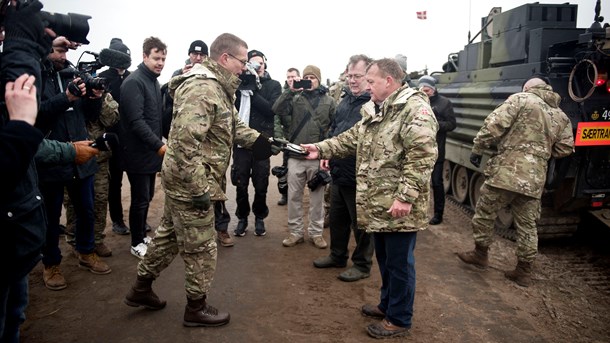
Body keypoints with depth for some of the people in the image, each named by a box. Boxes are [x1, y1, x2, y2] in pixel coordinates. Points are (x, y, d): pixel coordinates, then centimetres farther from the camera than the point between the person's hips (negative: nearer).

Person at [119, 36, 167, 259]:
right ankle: (137, 243, 16)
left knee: (147, 197, 17)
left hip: (151, 151, 8)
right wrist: (159, 145, -26)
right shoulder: (134, 82, -15)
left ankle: (142, 235, 31)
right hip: (138, 152, -8)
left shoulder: (154, 81, 13)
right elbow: (136, 121, -24)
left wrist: (159, 144, 12)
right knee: (140, 199, 1)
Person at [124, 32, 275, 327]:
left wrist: (259, 140, 1)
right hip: (189, 181, -10)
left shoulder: (217, 87, 12)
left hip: (183, 180, 11)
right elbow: (186, 142, -29)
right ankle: (196, 309, 23)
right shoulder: (201, 88, -23)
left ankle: (141, 288, 39)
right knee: (201, 247, 5)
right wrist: (199, 188, -27)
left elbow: (234, 124, 17)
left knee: (169, 234, 23)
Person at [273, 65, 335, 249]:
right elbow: (277, 110, -9)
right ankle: (295, 232, 20)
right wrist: (290, 91, -15)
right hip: (295, 156, 1)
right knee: (294, 196, 7)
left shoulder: (328, 101, 6)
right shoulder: (295, 98, 7)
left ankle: (316, 232, 22)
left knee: (317, 196, 9)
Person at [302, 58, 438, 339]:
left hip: (398, 207, -9)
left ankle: (399, 320, 22)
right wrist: (321, 149, 9)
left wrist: (405, 196, -26)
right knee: (384, 259, 22)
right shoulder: (374, 110, 14)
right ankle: (387, 304, 40)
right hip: (378, 204, 9)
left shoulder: (414, 108, -16)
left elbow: (422, 156, -24)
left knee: (399, 262, 6)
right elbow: (352, 139, 19)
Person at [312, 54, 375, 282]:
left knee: (360, 223, 8)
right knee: (337, 218, 21)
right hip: (338, 171, 9)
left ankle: (362, 264, 25)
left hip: (359, 175, -8)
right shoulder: (346, 99, 11)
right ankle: (338, 255, 40)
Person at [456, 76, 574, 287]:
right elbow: (565, 149, 13)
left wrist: (477, 149, -4)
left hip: (507, 171, -5)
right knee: (527, 225, 14)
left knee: (484, 213, 12)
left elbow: (494, 125, -12)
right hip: (535, 179, 6)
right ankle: (524, 271, 21)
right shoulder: (561, 116, 15)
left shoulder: (521, 99, -2)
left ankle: (480, 254, 25)